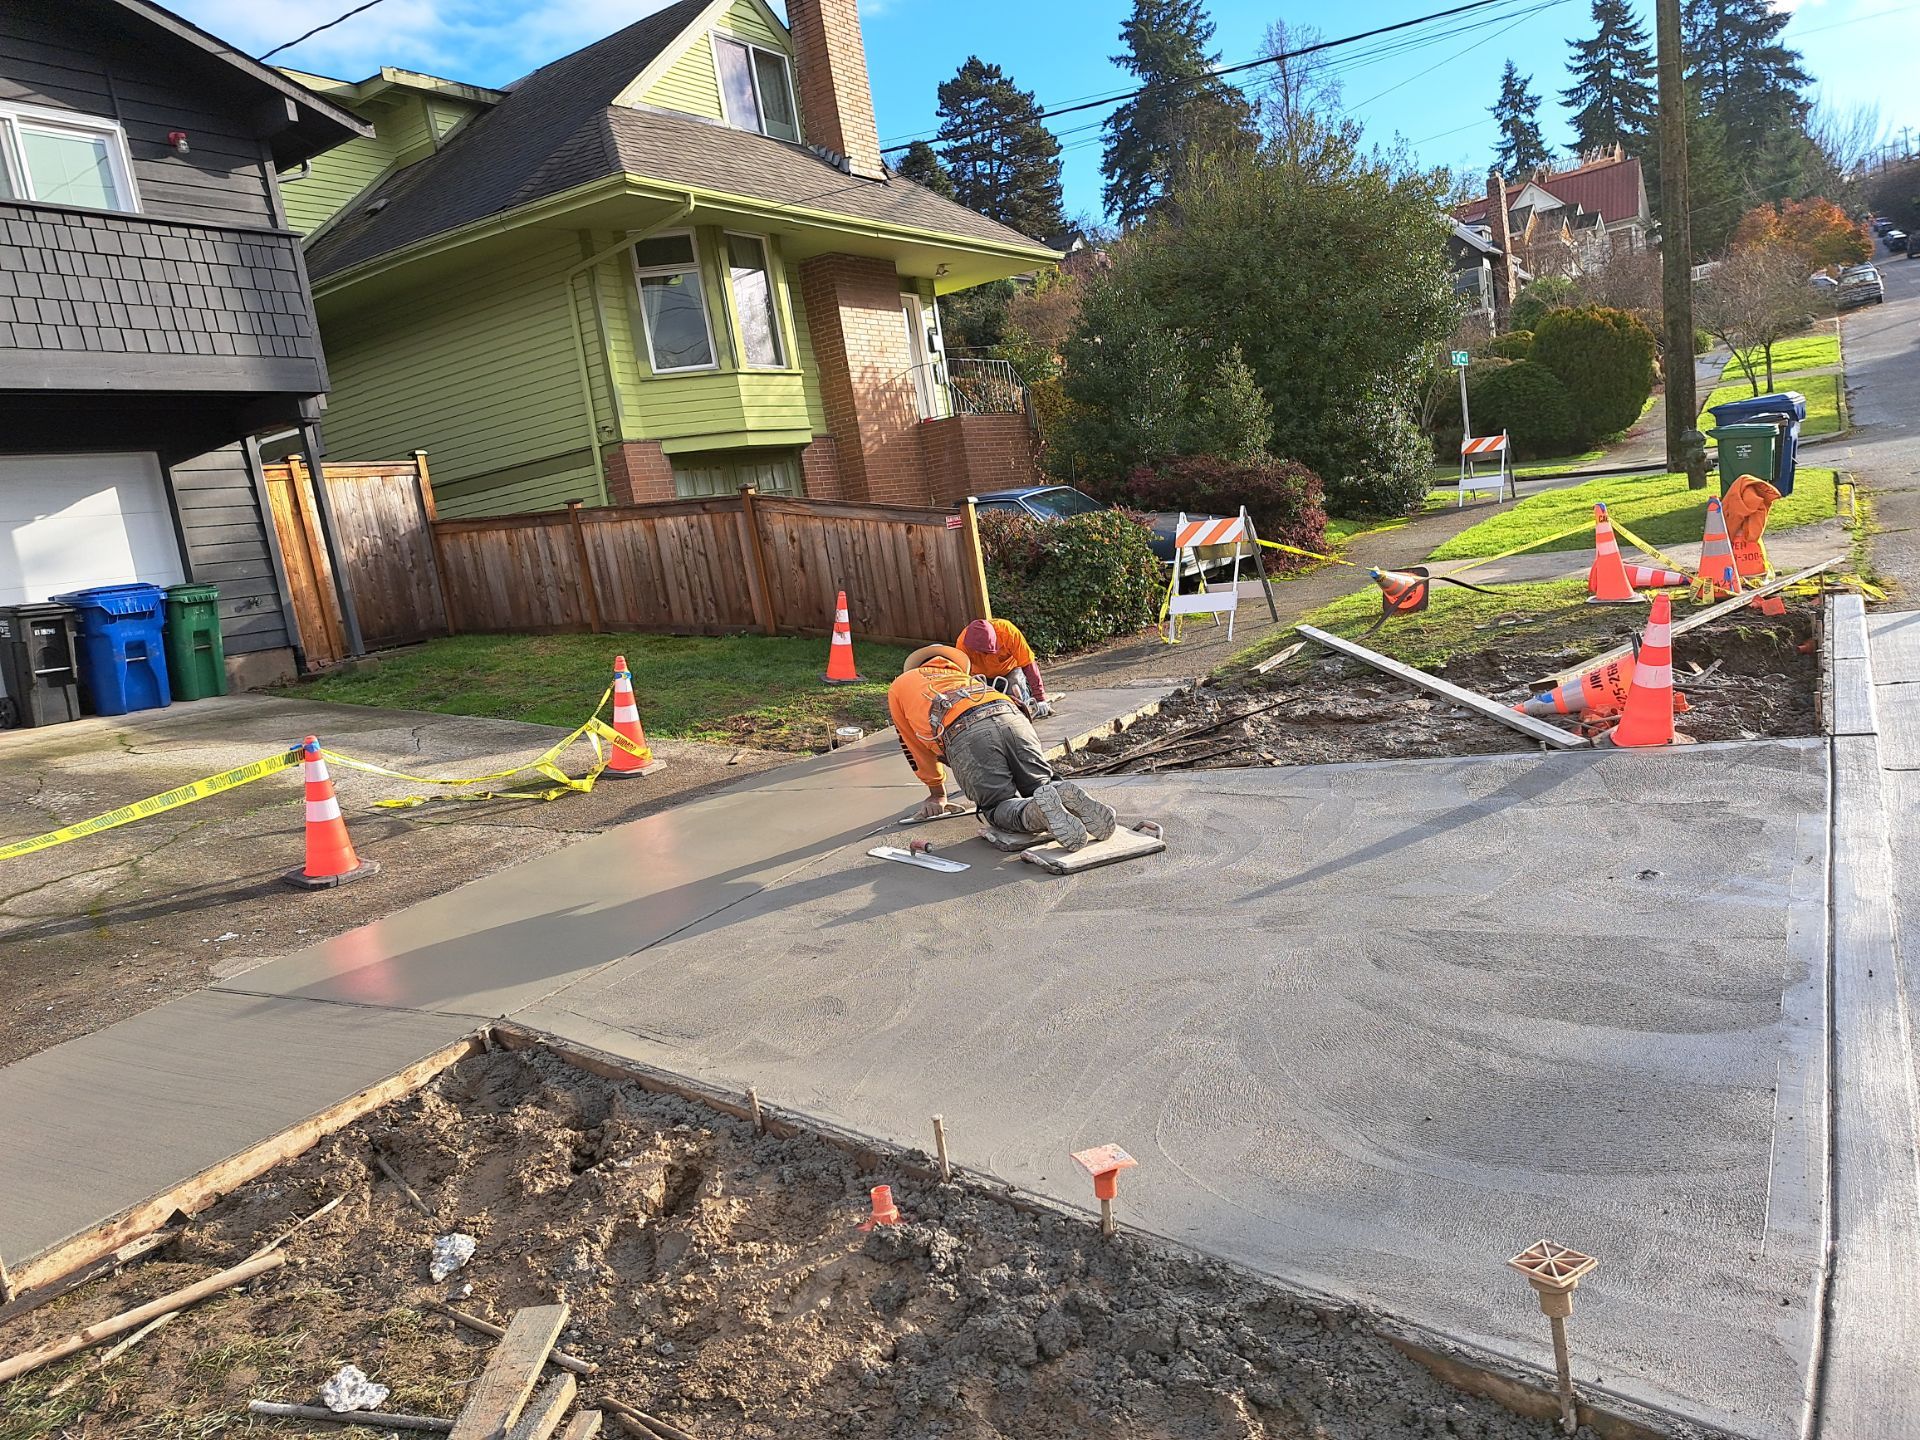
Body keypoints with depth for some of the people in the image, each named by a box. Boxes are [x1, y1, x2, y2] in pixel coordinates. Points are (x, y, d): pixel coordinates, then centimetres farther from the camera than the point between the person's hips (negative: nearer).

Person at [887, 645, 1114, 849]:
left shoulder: (899, 686, 35)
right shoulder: (964, 677, 44)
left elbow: (915, 746, 37)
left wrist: (937, 793, 47)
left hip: (965, 735, -4)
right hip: (1012, 718, 4)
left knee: (999, 808, 2)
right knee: (1041, 787, 15)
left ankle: (1039, 810, -28)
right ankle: (1062, 794, -19)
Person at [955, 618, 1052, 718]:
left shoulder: (1009, 631, -35)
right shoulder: (962, 643, -31)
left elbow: (1028, 665, -29)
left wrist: (1040, 699, -30)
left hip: (1010, 670, -2)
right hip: (983, 676, 2)